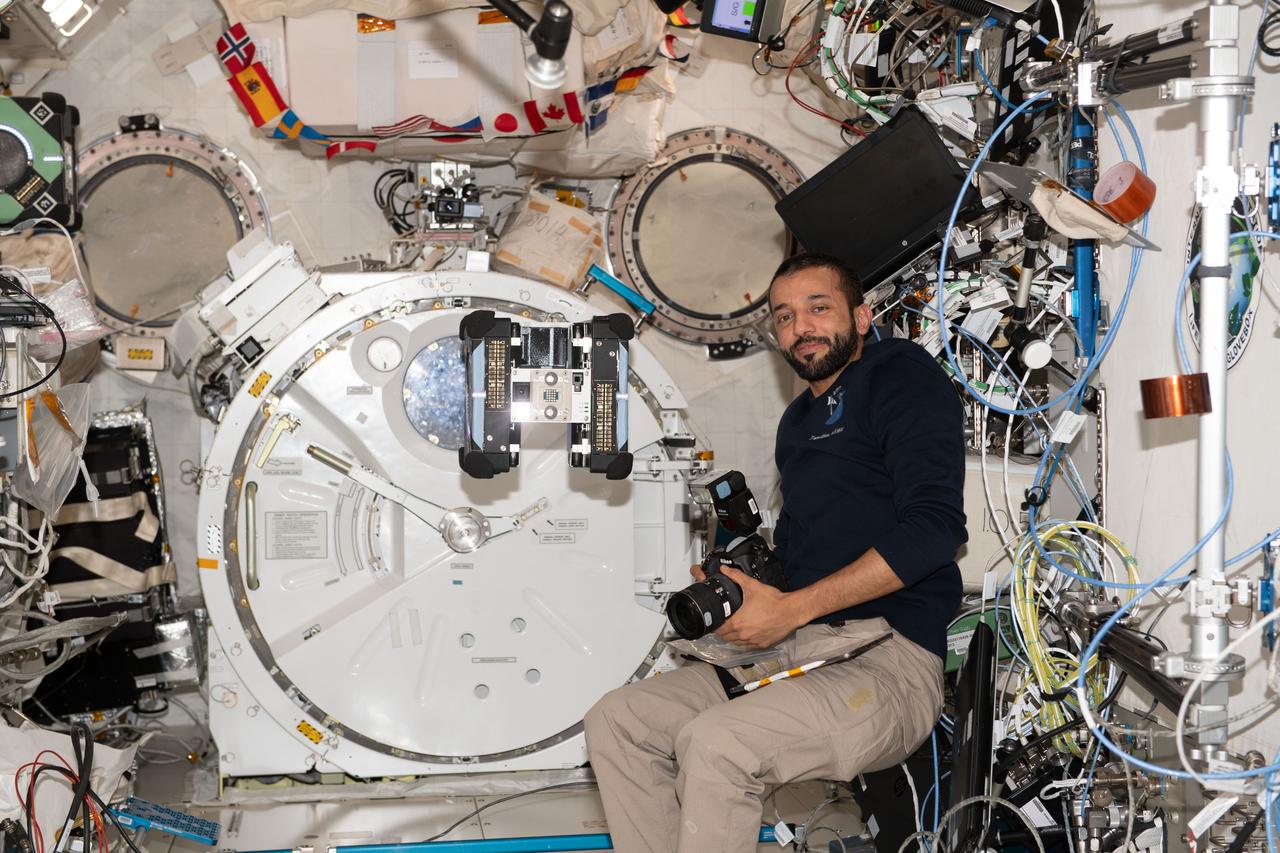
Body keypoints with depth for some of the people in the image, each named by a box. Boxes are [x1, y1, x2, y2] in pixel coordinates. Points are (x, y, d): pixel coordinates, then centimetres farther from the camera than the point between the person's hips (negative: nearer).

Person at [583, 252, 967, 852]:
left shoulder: (900, 372, -2)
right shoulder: (798, 420, 23)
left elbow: (933, 526, -16)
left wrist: (790, 609, -16)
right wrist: (731, 586, 6)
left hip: (887, 661, -8)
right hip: (790, 654, 8)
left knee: (716, 744, -31)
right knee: (614, 720, -4)